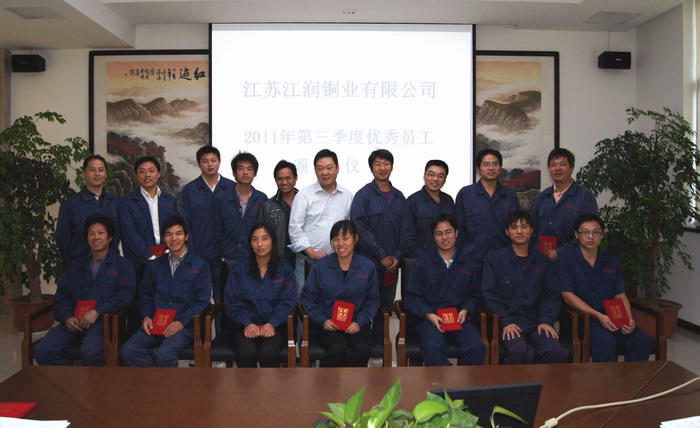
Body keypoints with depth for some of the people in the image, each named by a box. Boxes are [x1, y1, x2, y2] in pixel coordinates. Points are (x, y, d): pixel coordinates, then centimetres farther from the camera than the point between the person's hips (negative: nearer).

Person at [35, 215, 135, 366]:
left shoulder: (122, 265, 10)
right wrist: (67, 317, -1)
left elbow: (125, 295, -4)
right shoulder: (75, 266, 24)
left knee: (90, 351, -33)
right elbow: (61, 296, 18)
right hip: (74, 323, 4)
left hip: (103, 321, -4)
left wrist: (97, 311, -13)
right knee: (42, 350, -21)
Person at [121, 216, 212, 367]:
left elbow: (202, 301, -2)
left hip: (184, 325, -4)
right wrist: (146, 317, -1)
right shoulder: (156, 266, 19)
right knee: (128, 350, -20)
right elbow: (145, 295, 19)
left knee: (164, 354, -31)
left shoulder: (199, 266, 4)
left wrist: (181, 322, -14)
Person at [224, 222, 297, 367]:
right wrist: (247, 324, -12)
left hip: (274, 326, 0)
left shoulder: (285, 270, 11)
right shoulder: (239, 270, 13)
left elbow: (287, 302, 2)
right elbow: (232, 302, 5)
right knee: (246, 353, -31)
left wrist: (272, 324, -15)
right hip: (245, 326, 1)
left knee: (269, 353, -32)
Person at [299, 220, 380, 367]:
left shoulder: (368, 267, 4)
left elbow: (373, 300, 9)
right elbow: (306, 298, 6)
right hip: (328, 325, -1)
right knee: (338, 349, -31)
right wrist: (322, 321, -7)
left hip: (356, 325, 1)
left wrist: (360, 322, -6)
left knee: (362, 350, -29)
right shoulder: (320, 266, 1)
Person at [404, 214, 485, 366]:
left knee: (476, 347, -27)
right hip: (429, 318, -2)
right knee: (434, 347, -34)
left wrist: (465, 310, -4)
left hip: (461, 319, 2)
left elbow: (475, 295, 18)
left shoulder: (470, 264, 18)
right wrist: (429, 315, -10)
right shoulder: (423, 262, 11)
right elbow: (412, 296, 6)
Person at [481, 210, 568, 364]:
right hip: (508, 321, -3)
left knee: (558, 353, -25)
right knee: (518, 351, -33)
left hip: (537, 323, 3)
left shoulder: (543, 261, 18)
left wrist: (546, 321, -5)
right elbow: (489, 294, -1)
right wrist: (505, 322, -13)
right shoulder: (494, 258, 7)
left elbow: (552, 294, 12)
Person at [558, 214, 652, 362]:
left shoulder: (611, 262, 16)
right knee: (606, 341, -32)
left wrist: (629, 319, -6)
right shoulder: (566, 261, -1)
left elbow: (620, 295, 13)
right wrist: (598, 315, -17)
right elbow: (568, 295, -9)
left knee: (643, 340, -20)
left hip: (611, 316, 5)